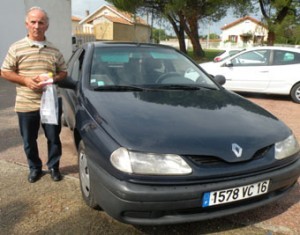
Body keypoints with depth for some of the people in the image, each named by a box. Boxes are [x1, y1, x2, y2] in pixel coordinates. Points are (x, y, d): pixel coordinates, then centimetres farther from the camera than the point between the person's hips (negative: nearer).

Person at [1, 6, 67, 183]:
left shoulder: (54, 50, 4)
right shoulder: (16, 48, -2)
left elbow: (63, 72, 11)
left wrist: (53, 79, -10)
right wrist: (25, 80, -14)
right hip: (26, 105, 0)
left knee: (54, 138, 9)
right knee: (29, 141, 12)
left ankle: (54, 167, 30)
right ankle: (35, 168, 33)